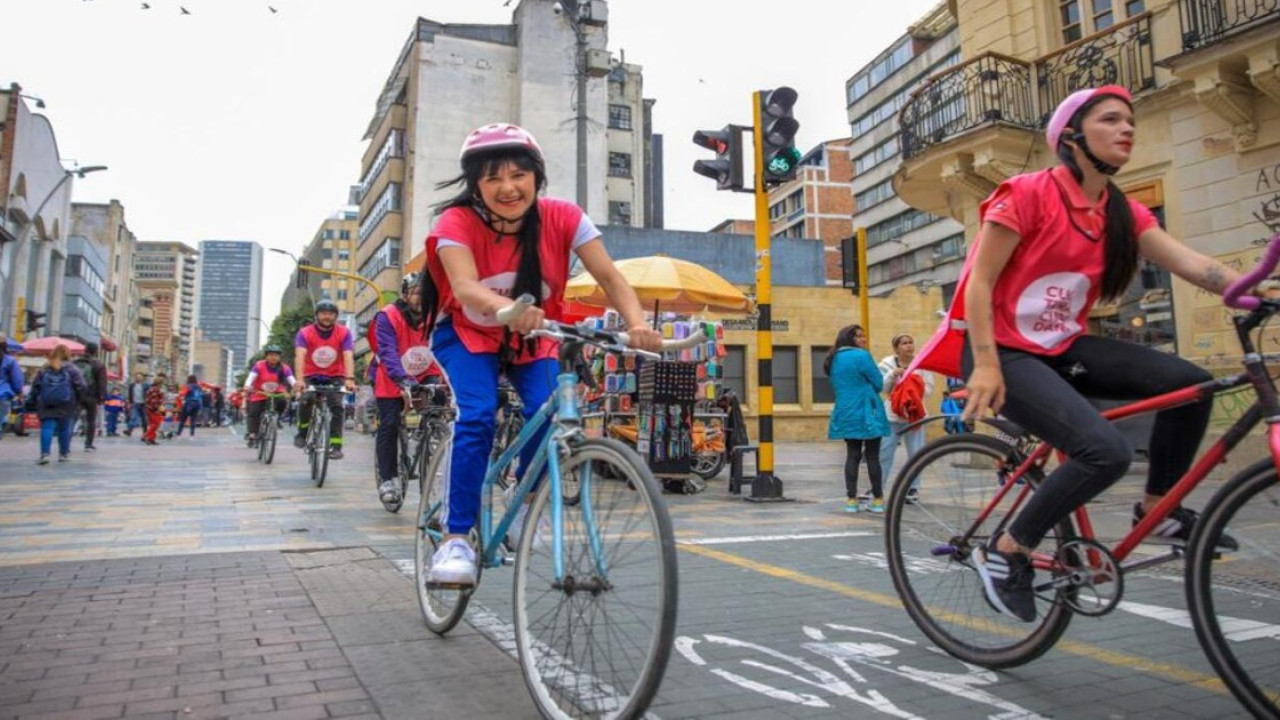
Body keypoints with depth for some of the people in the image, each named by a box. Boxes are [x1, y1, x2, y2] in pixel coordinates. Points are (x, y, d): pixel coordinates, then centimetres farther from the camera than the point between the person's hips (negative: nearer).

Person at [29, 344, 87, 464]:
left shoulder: (44, 369, 9)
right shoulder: (72, 369, -2)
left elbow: (35, 386, 8)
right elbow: (80, 386, -7)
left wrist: (35, 400, 15)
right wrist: (81, 401, 4)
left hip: (46, 405, 2)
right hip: (66, 405, -2)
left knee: (47, 428, -1)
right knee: (65, 429, 7)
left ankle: (44, 453, -14)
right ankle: (64, 453, 13)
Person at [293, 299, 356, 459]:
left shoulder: (343, 333, -14)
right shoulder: (305, 333, -15)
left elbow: (348, 356, -25)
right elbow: (300, 356, -29)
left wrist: (350, 379, -41)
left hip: (334, 376, 0)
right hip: (311, 376, 0)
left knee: (336, 406, -19)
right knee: (305, 401, -24)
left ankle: (336, 445, -16)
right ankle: (302, 432, 2)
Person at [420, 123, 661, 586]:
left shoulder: (562, 218, -21)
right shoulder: (457, 223, -25)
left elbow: (609, 276, -29)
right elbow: (465, 287, -42)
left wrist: (637, 323, -49)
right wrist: (507, 308, -64)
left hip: (533, 340, 2)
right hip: (467, 334, -2)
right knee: (476, 417, -26)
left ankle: (525, 504, 8)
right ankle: (455, 540, -15)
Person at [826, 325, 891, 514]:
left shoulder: (834, 360, 11)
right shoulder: (861, 356, -11)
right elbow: (879, 384, -7)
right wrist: (867, 395, 12)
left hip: (845, 414, 6)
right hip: (866, 414, -6)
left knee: (852, 456, 8)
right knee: (872, 456, 1)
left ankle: (851, 500, 6)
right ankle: (878, 500, 6)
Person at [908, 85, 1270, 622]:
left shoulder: (1123, 213, 7)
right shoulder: (1028, 194, -13)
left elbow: (1189, 262, -6)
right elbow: (978, 283, -16)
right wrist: (986, 366, -23)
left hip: (1064, 348, 7)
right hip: (1005, 351, -7)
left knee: (1188, 383, -8)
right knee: (1107, 451, -24)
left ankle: (1157, 509, 14)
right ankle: (1006, 551, -6)